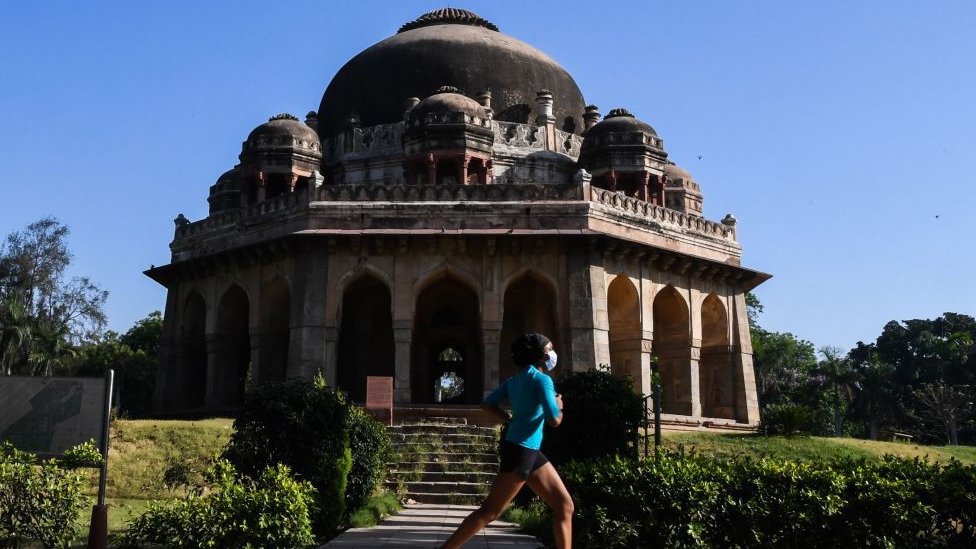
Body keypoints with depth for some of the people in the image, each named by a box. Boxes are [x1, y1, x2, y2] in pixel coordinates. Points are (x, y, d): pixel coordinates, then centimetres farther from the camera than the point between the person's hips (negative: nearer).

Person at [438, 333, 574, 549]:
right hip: (520, 451, -9)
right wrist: (558, 406, 1)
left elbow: (488, 405, 12)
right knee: (490, 511, -5)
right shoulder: (541, 379, -11)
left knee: (564, 505, 8)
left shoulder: (514, 380, 14)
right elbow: (554, 420, -19)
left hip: (531, 452, 9)